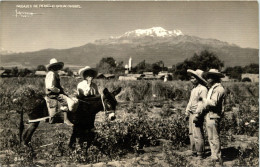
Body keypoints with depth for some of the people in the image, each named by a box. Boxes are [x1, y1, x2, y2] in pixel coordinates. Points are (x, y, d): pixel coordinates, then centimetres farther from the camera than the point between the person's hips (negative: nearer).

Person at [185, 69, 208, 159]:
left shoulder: (203, 89, -13)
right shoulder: (194, 89, 16)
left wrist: (198, 115, -21)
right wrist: (187, 112, 18)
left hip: (197, 114, -9)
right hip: (191, 114, 9)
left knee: (197, 135, -6)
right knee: (191, 133, 14)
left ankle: (200, 154, 4)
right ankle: (194, 151, 24)